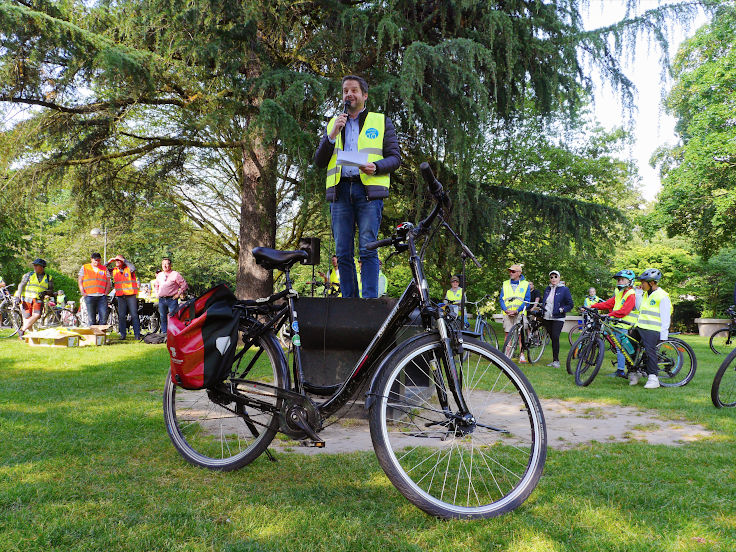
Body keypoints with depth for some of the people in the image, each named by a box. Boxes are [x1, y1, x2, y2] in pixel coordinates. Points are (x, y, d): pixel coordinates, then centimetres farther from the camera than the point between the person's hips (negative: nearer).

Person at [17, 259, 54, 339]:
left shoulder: (49, 278, 11)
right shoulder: (29, 275, 11)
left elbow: (51, 291, 11)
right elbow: (21, 285, 6)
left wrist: (45, 292, -12)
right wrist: (18, 296, -6)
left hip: (38, 300, 0)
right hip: (27, 299, 0)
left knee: (37, 315, -21)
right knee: (27, 317, -9)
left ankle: (22, 330, -11)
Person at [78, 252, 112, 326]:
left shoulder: (104, 269, 14)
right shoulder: (84, 268, 11)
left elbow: (108, 282, 14)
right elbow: (80, 281, 9)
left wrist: (106, 293, 1)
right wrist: (82, 292, -2)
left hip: (102, 296, 1)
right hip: (89, 296, -1)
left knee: (104, 316, -9)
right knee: (91, 318, 1)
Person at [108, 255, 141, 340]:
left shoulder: (128, 268, -1)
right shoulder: (114, 270, 12)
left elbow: (133, 268, -22)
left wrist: (123, 260, -17)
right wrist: (109, 262, 3)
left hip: (131, 295, -4)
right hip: (120, 296, 4)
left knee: (134, 315, -3)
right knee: (121, 316, 4)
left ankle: (137, 334, -1)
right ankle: (122, 334, 12)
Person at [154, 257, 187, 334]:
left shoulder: (175, 274, -4)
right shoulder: (159, 275, 14)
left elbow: (184, 284, -4)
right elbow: (157, 285, 32)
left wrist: (178, 294, -7)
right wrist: (157, 293, 18)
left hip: (172, 299, -5)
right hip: (161, 300, 5)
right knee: (163, 318, 10)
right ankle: (164, 333, 18)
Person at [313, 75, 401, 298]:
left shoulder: (381, 121, 16)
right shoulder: (333, 123, 23)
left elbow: (395, 157, 8)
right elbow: (319, 162, 15)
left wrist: (375, 167, -13)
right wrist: (332, 135, 0)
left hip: (369, 190, -3)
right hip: (340, 191, 3)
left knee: (368, 250, -10)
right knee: (343, 253, 0)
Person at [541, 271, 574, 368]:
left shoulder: (564, 289, -2)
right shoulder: (547, 289, 13)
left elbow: (570, 304, -1)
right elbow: (543, 301, 24)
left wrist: (562, 310, -14)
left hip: (558, 318, -5)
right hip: (547, 317, 5)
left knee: (555, 337, -15)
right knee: (552, 338, 7)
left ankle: (556, 360, -8)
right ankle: (554, 360, 13)